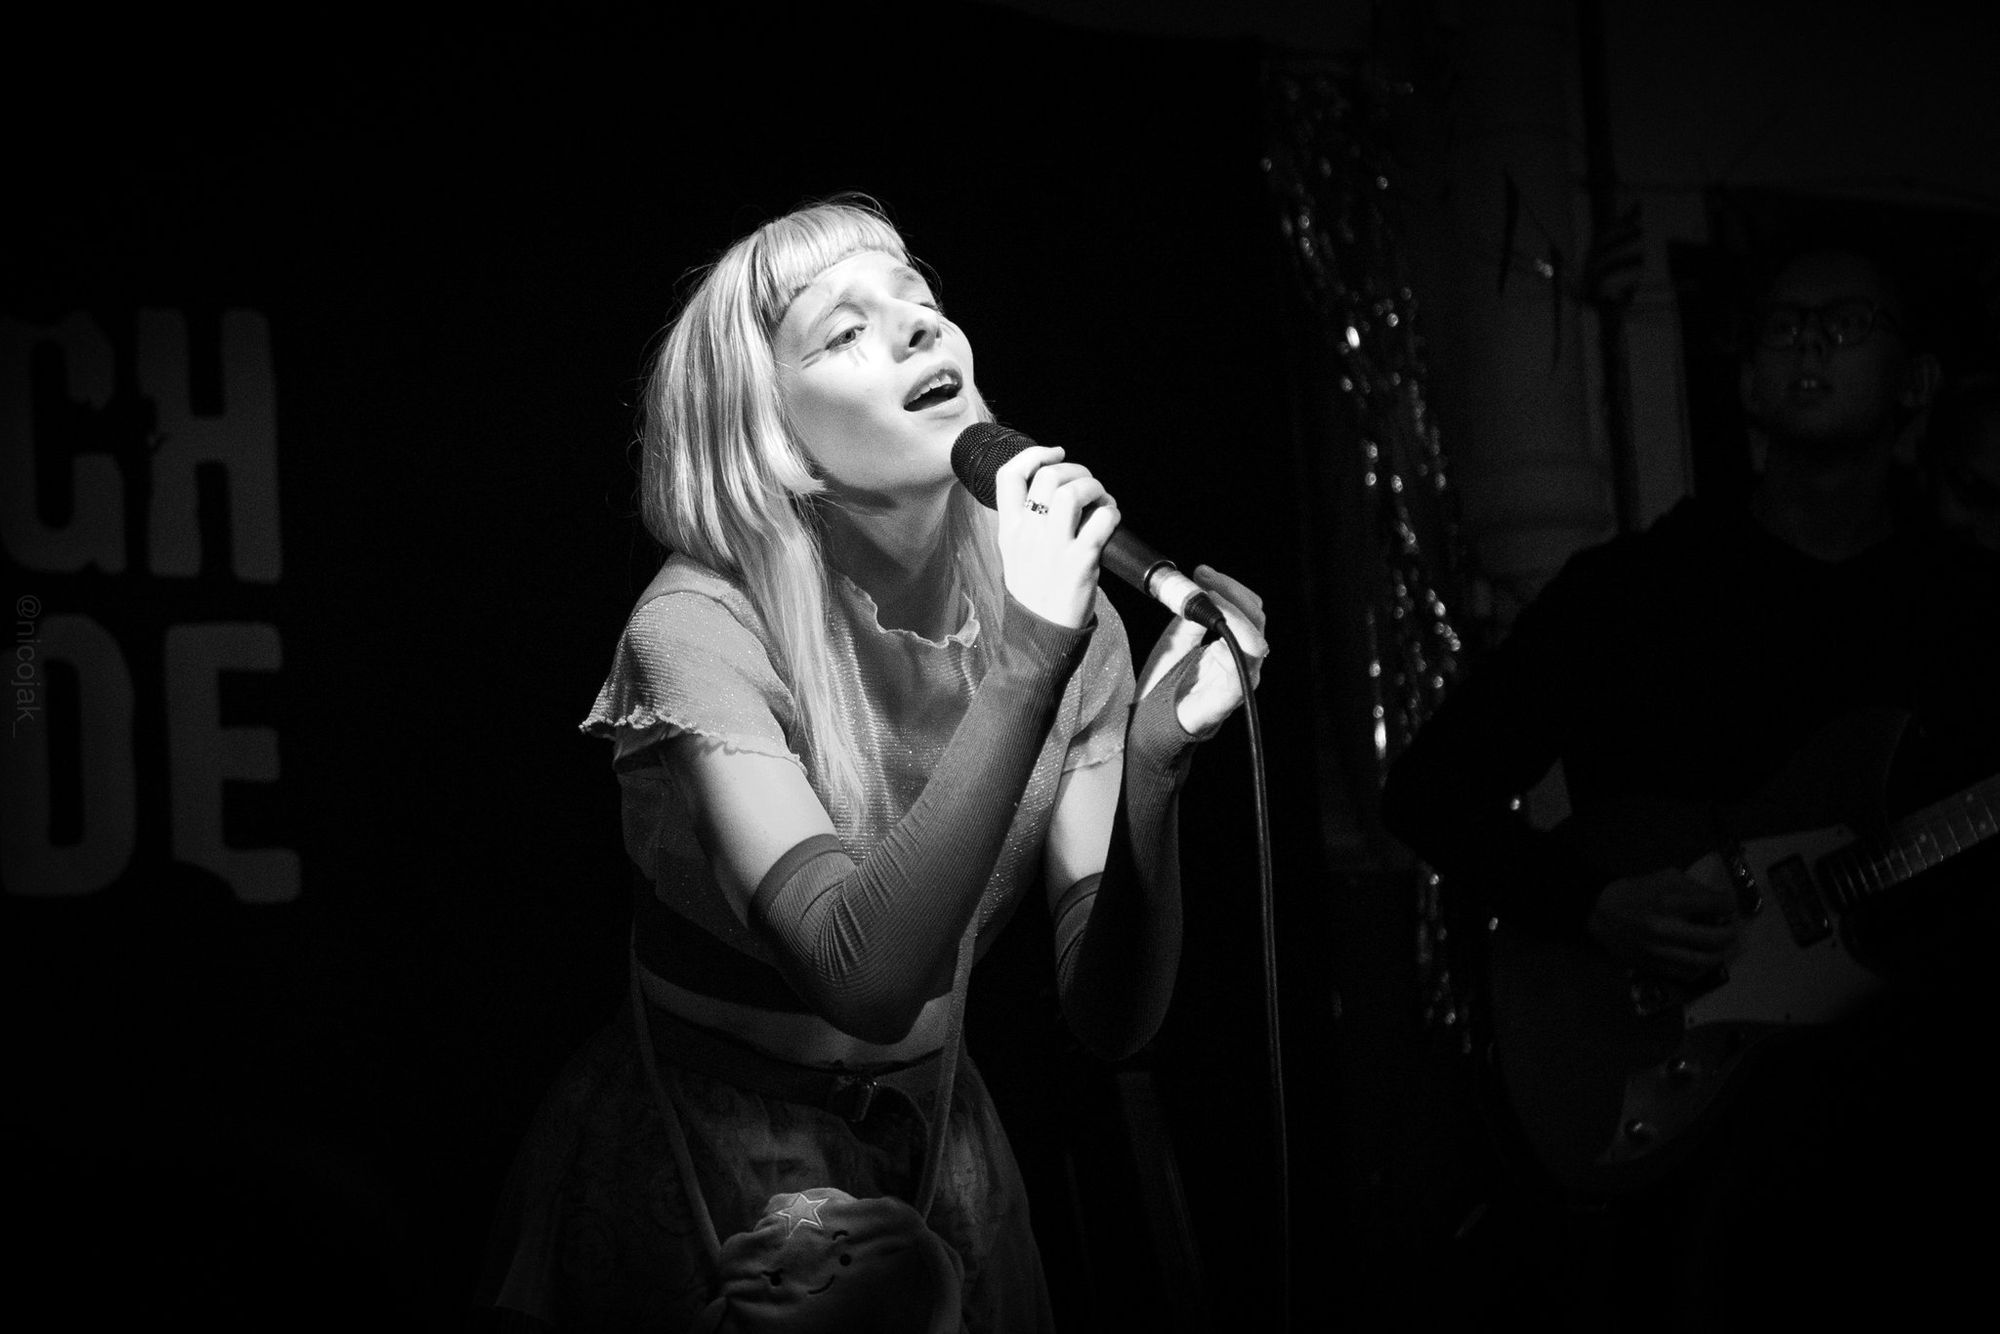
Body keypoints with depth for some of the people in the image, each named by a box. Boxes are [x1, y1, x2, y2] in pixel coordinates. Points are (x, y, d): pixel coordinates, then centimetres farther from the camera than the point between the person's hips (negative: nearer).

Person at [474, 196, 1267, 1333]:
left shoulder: (1069, 615, -9)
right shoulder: (701, 629, -22)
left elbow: (1112, 1015, -13)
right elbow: (866, 977, -34)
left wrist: (1155, 766, -30)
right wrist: (1028, 656, -37)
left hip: (934, 1142, 4)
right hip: (702, 1158, -4)